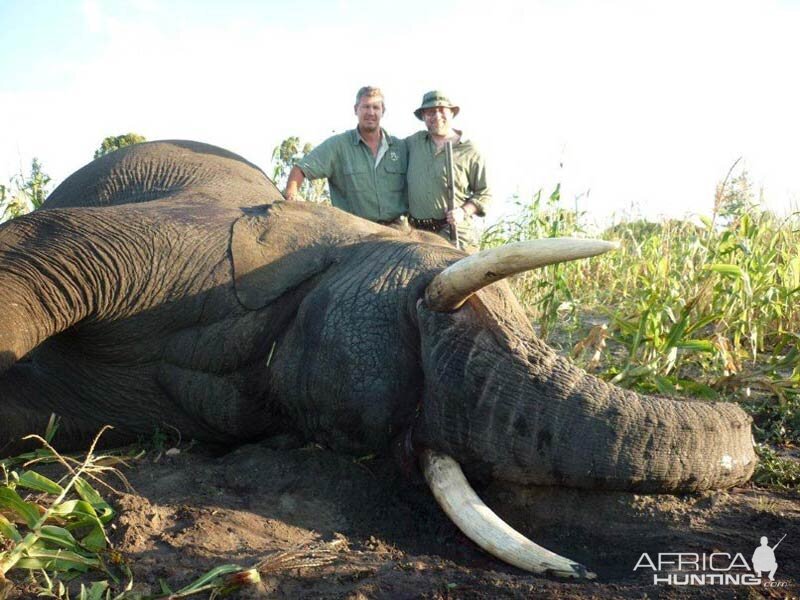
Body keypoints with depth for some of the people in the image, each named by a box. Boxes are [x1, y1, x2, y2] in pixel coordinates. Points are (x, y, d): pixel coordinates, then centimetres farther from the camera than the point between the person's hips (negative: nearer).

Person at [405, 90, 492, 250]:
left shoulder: (469, 152, 1)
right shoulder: (414, 142, 11)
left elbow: (484, 193, 2)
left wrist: (464, 211, -12)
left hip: (456, 233, -3)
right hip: (417, 233, 3)